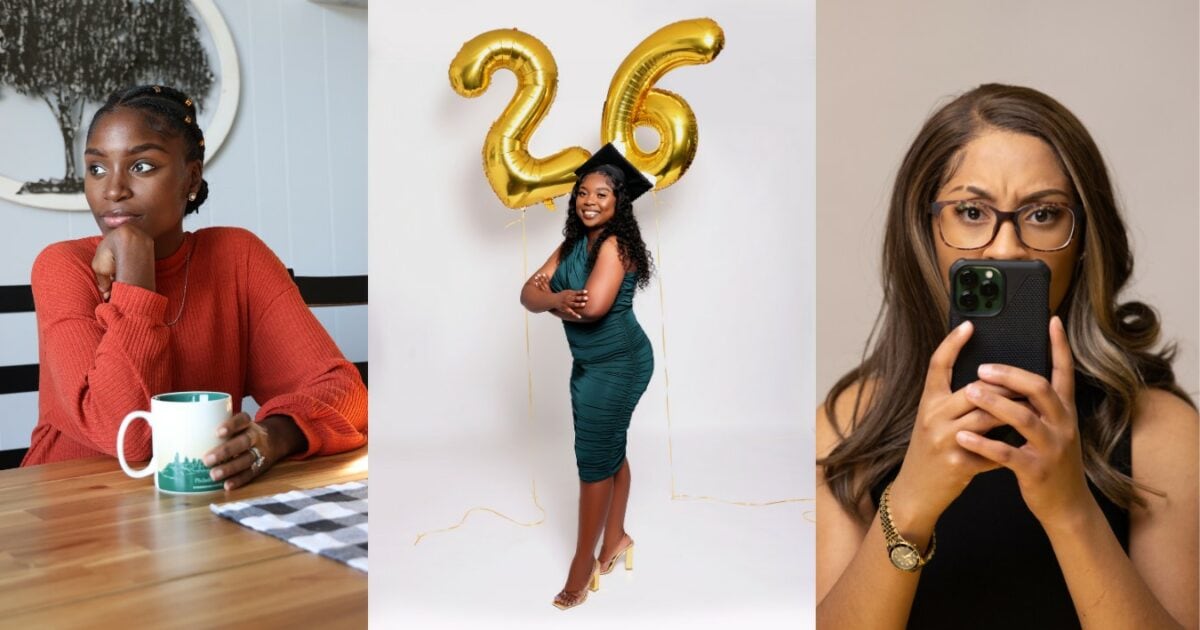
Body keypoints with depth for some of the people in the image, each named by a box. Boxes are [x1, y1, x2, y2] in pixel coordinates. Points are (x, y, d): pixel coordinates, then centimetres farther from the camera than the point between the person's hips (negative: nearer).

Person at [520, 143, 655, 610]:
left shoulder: (615, 244, -18)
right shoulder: (575, 243, 7)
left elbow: (593, 305, -31)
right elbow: (529, 294, -3)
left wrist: (549, 295, -12)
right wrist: (557, 299, -26)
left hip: (619, 364, -8)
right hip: (589, 362, 8)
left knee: (594, 458, -1)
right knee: (610, 451, 18)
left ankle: (584, 560, 12)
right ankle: (615, 538, 32)